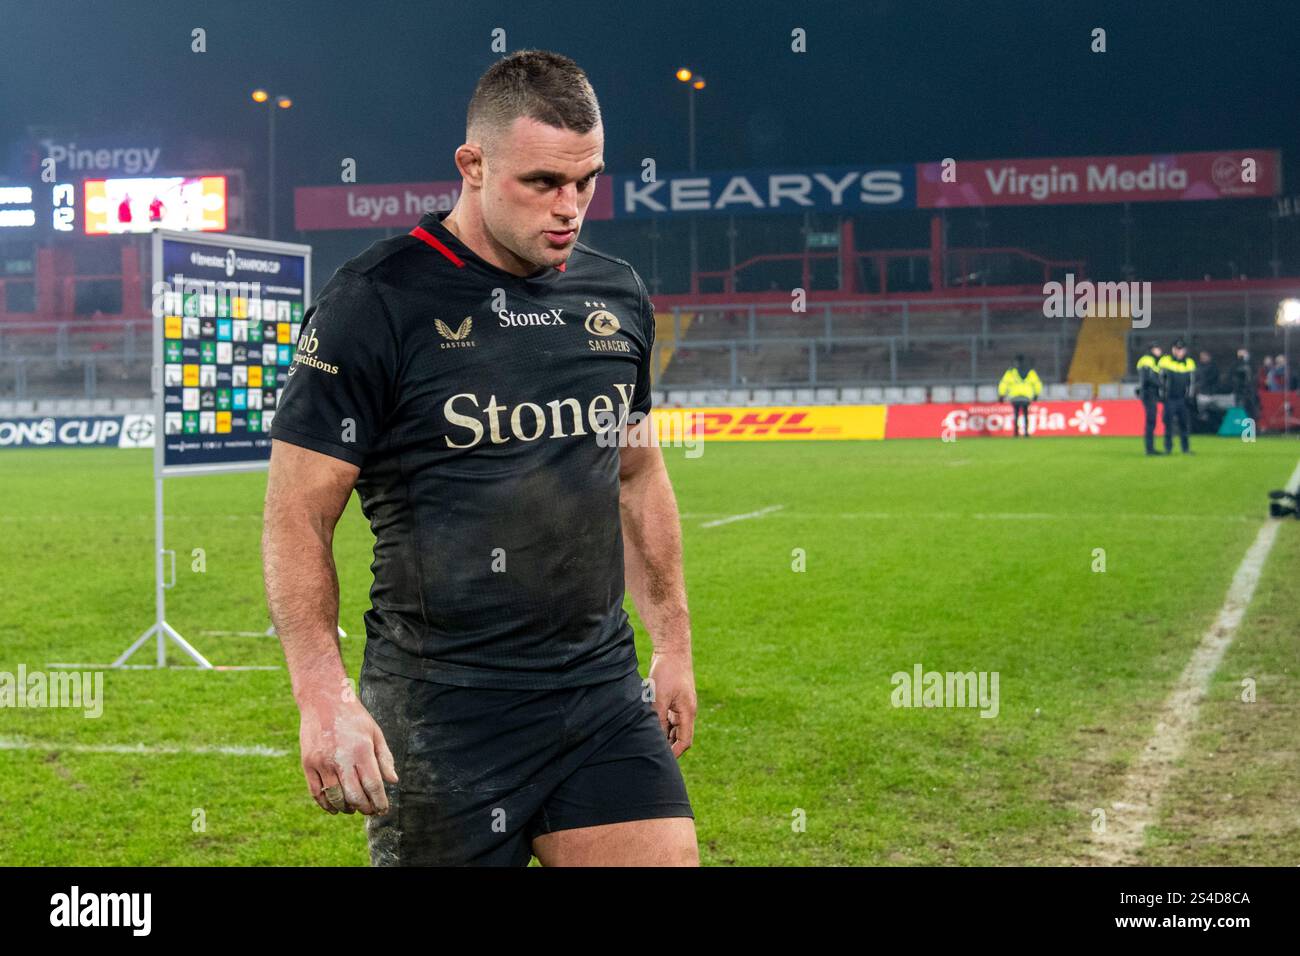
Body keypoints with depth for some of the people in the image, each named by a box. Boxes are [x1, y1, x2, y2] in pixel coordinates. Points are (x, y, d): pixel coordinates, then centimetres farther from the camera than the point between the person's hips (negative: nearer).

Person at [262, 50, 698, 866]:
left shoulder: (619, 296, 8)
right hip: (442, 711, -5)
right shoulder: (376, 301, -10)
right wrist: (324, 698, -18)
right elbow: (297, 517, -10)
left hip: (604, 693, 5)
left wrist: (673, 643, 19)